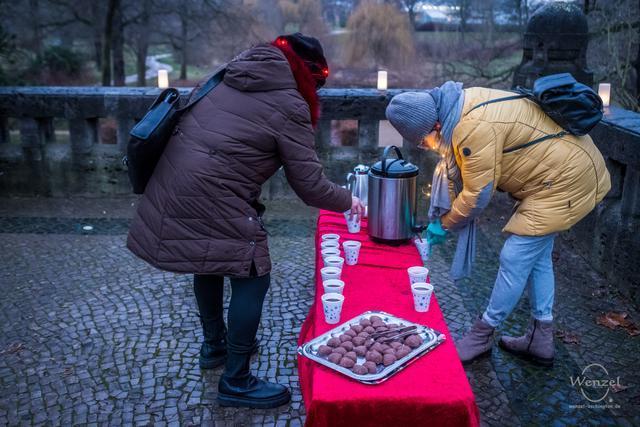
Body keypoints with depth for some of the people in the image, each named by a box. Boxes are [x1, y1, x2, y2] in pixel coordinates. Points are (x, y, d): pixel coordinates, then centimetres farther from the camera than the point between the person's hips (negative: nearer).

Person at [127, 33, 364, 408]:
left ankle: (215, 345, 45)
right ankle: (236, 383, 15)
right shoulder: (288, 105, -8)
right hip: (208, 198, -9)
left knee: (211, 259, 26)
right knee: (252, 276, 4)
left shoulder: (235, 75, 15)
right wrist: (348, 201, 11)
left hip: (174, 186, 9)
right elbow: (309, 186, -6)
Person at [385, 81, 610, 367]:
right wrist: (441, 215, 0)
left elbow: (477, 194, -22)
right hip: (566, 165, 10)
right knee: (537, 255, 16)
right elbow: (451, 166, 6)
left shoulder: (475, 129, -32)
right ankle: (541, 340, 28)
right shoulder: (460, 105, -2)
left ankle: (482, 335, 12)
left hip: (564, 182, -10)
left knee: (515, 258, -4)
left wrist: (444, 224, -6)